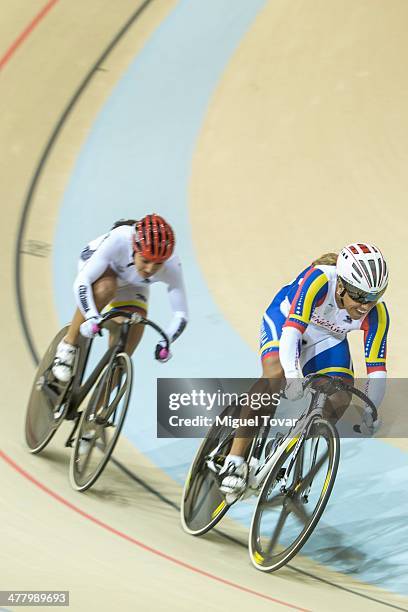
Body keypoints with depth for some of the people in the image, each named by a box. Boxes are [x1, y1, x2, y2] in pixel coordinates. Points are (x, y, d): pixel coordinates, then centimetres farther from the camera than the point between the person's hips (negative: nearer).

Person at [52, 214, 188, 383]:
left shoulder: (172, 266, -34)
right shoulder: (118, 240, -42)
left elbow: (180, 315, -27)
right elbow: (81, 282, -41)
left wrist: (165, 342, -45)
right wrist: (92, 317, -56)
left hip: (131, 285, 2)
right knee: (105, 288, -38)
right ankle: (68, 345, -19)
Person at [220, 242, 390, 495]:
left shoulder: (377, 315, -27)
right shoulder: (320, 280, -39)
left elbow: (377, 368, -23)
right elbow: (292, 328, -47)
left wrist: (370, 412, -35)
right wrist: (293, 376, -60)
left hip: (327, 338, 4)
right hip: (285, 319, -4)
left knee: (341, 397, -17)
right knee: (275, 375, -31)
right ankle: (235, 460, -29)